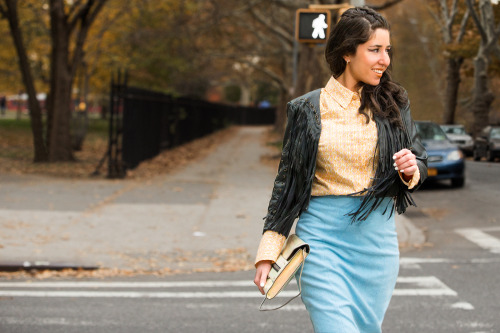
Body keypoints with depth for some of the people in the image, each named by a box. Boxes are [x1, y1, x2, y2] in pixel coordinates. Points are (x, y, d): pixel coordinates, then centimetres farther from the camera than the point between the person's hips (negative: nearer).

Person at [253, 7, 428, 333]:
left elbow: (420, 164, 14)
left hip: (377, 236, 3)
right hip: (322, 236, -2)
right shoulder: (308, 109, 0)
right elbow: (287, 180, 5)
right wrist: (268, 252, 1)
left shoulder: (393, 103, 5)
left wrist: (411, 169, -12)